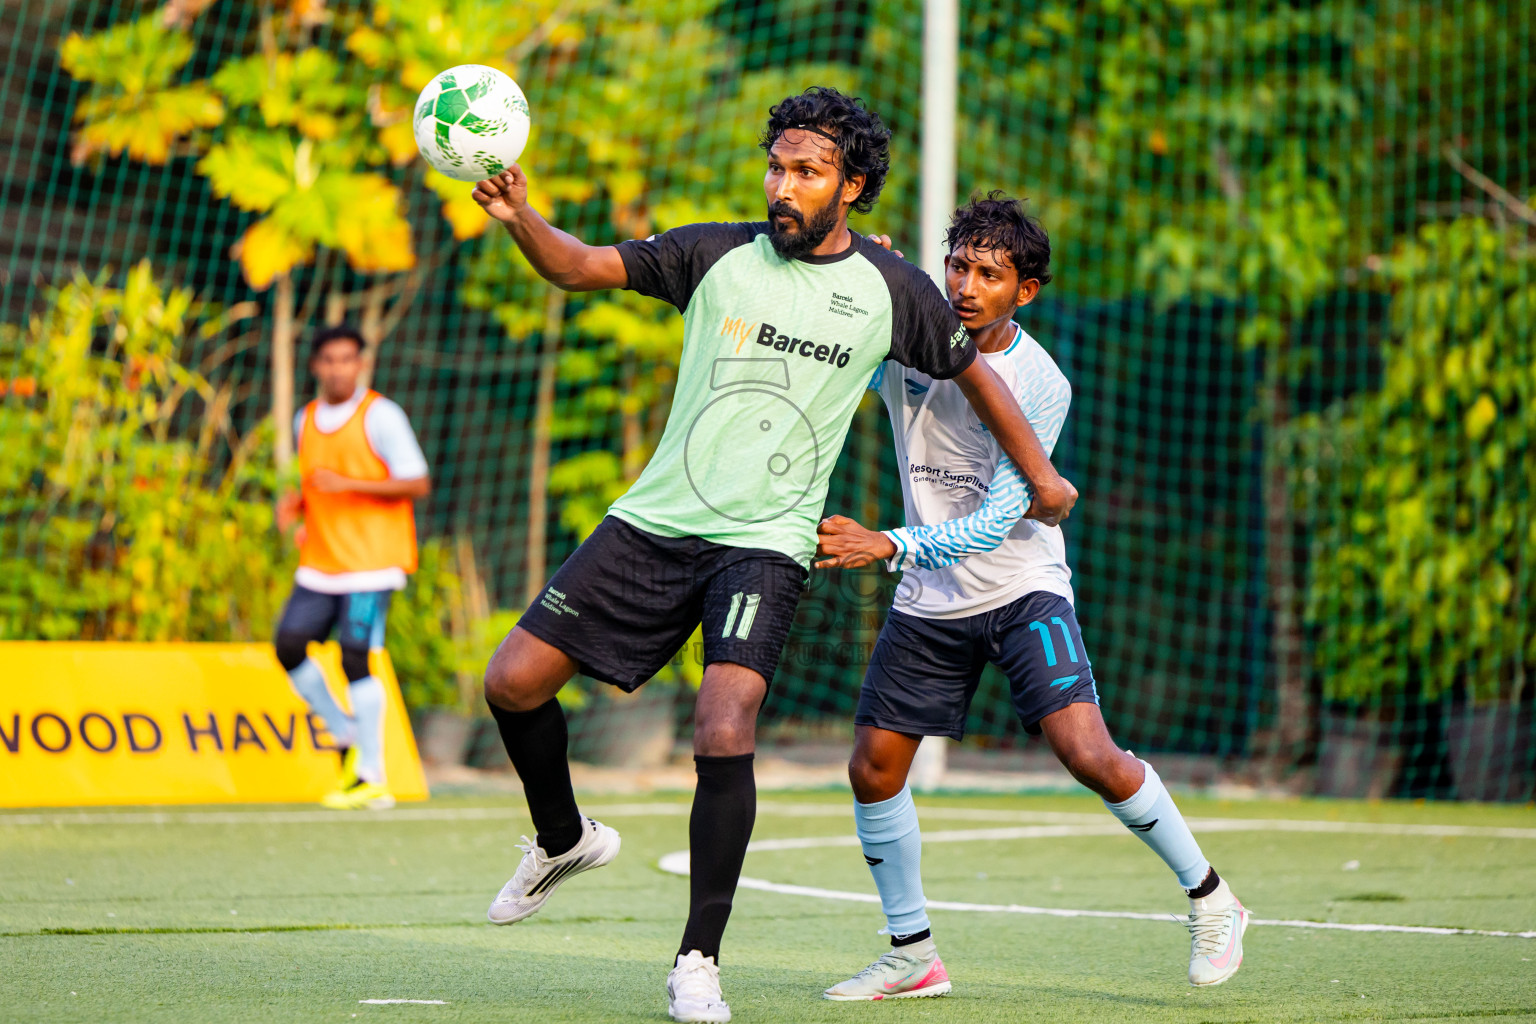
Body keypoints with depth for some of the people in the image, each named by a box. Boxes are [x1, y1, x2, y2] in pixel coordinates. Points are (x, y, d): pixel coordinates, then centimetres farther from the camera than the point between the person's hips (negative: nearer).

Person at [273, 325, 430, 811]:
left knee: (354, 657, -13)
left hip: (371, 560, -7)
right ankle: (345, 733, 15)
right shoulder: (305, 420, 14)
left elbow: (417, 483, -10)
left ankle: (372, 778, -8)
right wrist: (298, 503, 4)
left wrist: (349, 484, -19)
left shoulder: (381, 415, -7)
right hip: (320, 561, 7)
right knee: (289, 645, -3)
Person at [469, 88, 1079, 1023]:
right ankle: (565, 839, 27)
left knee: (724, 737, -22)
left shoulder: (889, 290, 2)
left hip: (765, 544, -3)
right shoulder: (718, 255, 3)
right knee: (515, 682, -3)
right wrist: (522, 218, -22)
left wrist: (1041, 477, 23)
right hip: (654, 522, 3)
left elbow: (974, 374, 18)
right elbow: (580, 267, -2)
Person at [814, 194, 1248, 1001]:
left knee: (1086, 752, -19)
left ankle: (1208, 898, 1)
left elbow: (992, 526, -23)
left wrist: (887, 546, -37)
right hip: (929, 600, 4)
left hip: (1021, 588, -4)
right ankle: (911, 956, 17)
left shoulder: (1041, 385, -19)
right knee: (873, 769, 0)